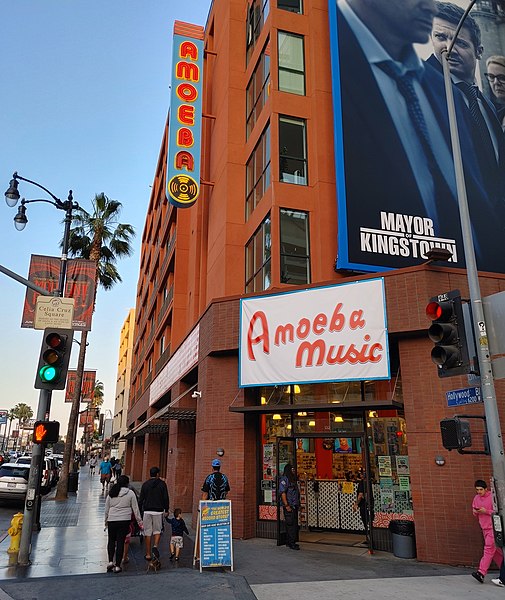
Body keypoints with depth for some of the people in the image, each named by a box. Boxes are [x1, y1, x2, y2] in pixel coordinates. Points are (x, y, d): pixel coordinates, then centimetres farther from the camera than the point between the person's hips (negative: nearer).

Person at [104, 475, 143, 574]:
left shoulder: (111, 493, 5)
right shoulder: (130, 493, -2)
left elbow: (106, 509, 11)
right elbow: (135, 508, 1)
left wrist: (106, 521, 23)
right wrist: (139, 521, 9)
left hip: (111, 521, 2)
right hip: (124, 521, -2)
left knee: (111, 540, 19)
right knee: (120, 542, 3)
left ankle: (110, 561, 11)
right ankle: (117, 566, 7)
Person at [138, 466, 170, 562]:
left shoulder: (145, 484, 3)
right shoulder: (162, 484, -1)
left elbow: (141, 499, 3)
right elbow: (166, 498, -1)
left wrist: (140, 511, 13)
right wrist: (166, 510, 10)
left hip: (147, 511, 1)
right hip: (158, 511, -1)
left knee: (148, 532, 7)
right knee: (157, 530, 12)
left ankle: (148, 554, 10)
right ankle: (155, 546, -13)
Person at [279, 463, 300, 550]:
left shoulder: (293, 479, 17)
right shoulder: (284, 479, -10)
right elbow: (282, 493, -17)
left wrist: (297, 504, 16)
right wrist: (286, 505, -19)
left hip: (294, 506, 9)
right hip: (289, 506, -9)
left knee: (294, 524, 11)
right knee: (291, 524, -8)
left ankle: (289, 542, 20)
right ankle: (291, 543, -3)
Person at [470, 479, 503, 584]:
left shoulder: (492, 497, -13)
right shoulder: (476, 498, 8)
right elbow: (475, 514, 17)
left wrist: (486, 511, -21)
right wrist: (475, 512, -5)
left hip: (493, 527, -7)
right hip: (485, 528, 7)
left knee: (489, 549, -12)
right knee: (495, 550, 13)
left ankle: (481, 573, -18)